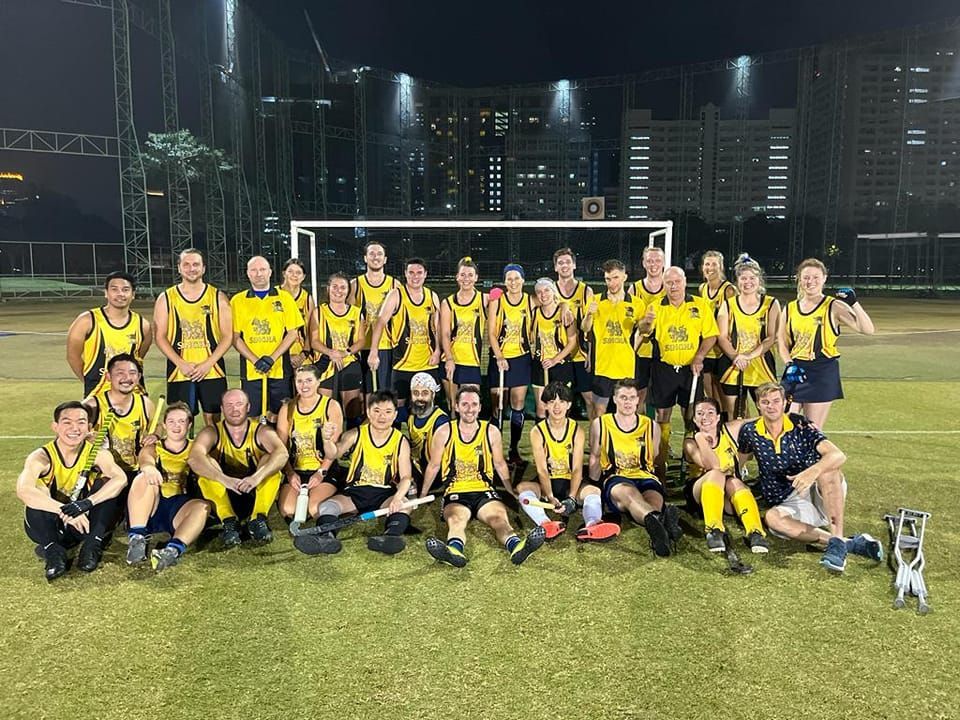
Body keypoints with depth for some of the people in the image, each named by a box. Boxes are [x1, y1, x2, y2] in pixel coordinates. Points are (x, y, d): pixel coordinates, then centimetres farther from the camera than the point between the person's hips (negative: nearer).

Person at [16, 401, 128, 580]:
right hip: (49, 527, -1)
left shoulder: (97, 454, -14)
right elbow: (23, 491, -37)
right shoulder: (41, 457, -18)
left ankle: (92, 546, -16)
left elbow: (120, 478, -32)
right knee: (36, 501, -29)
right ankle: (53, 551, -17)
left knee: (105, 484, -22)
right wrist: (65, 511, -46)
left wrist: (86, 503, -46)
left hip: (84, 523, 1)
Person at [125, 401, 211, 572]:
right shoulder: (153, 448, 17)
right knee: (144, 478, -27)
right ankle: (136, 538, -33)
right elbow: (145, 459, -9)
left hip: (179, 510, 0)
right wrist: (149, 467, -34)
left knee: (203, 506, -31)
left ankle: (173, 549, -53)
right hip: (149, 510, 1)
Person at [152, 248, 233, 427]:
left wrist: (208, 363, -11)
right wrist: (181, 364, -10)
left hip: (212, 371, 0)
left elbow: (228, 336, 1)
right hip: (179, 371, 0)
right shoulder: (166, 299, 4)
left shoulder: (218, 297, 3)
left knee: (213, 419, 6)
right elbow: (160, 337, 2)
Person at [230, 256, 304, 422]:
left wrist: (272, 358, -10)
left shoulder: (284, 298, 7)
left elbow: (293, 332, 2)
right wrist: (255, 360, -11)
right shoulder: (237, 300, 7)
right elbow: (235, 337, 3)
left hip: (280, 369, 0)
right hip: (250, 370, 0)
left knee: (279, 417, 5)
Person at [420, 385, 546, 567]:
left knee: (499, 517, -31)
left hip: (484, 491, 1)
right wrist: (422, 497, 19)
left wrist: (512, 492, 20)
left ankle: (516, 546, -59)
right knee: (456, 520, -34)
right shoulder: (444, 432, 4)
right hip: (455, 492, -1)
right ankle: (454, 550, -64)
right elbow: (433, 467, 15)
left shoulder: (491, 432, 8)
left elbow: (500, 464, 20)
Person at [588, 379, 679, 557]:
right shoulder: (600, 424, 14)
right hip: (615, 479, -3)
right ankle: (659, 519, -72)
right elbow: (594, 459, 18)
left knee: (654, 498, -37)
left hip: (645, 477, 3)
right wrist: (595, 486, 8)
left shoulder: (651, 426, 19)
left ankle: (656, 526, -70)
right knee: (628, 492, -42)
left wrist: (658, 482, 15)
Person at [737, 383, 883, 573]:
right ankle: (851, 543, -33)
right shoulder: (750, 432, 1)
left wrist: (813, 471, -39)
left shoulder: (801, 426, -6)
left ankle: (838, 541, -38)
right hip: (790, 505, 1)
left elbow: (838, 455, -20)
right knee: (772, 517, -34)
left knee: (826, 469, -32)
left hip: (821, 495, -1)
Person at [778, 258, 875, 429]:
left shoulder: (833, 307, -4)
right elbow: (782, 342, 11)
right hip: (795, 373, 4)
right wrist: (789, 365, -6)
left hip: (823, 373, -3)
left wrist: (854, 303, -21)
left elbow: (867, 330, -12)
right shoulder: (790, 308, 8)